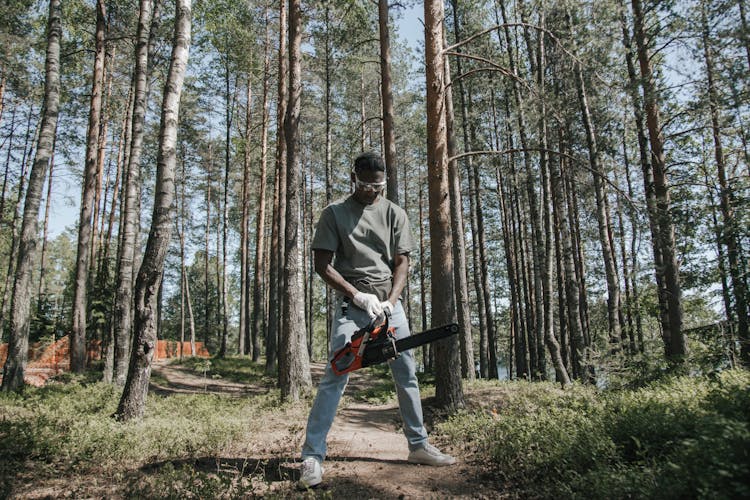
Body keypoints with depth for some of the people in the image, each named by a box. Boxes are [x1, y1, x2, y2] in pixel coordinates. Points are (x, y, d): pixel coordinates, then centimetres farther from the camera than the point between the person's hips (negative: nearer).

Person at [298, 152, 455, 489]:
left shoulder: (395, 214, 7)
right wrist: (357, 296, -14)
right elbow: (322, 264, -5)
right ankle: (313, 456, -7)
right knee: (335, 376, -11)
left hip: (389, 301, 3)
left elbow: (401, 263, 4)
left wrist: (390, 301, -11)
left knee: (407, 373, 7)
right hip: (351, 301, -3)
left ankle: (418, 445, 21)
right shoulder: (334, 213, 0)